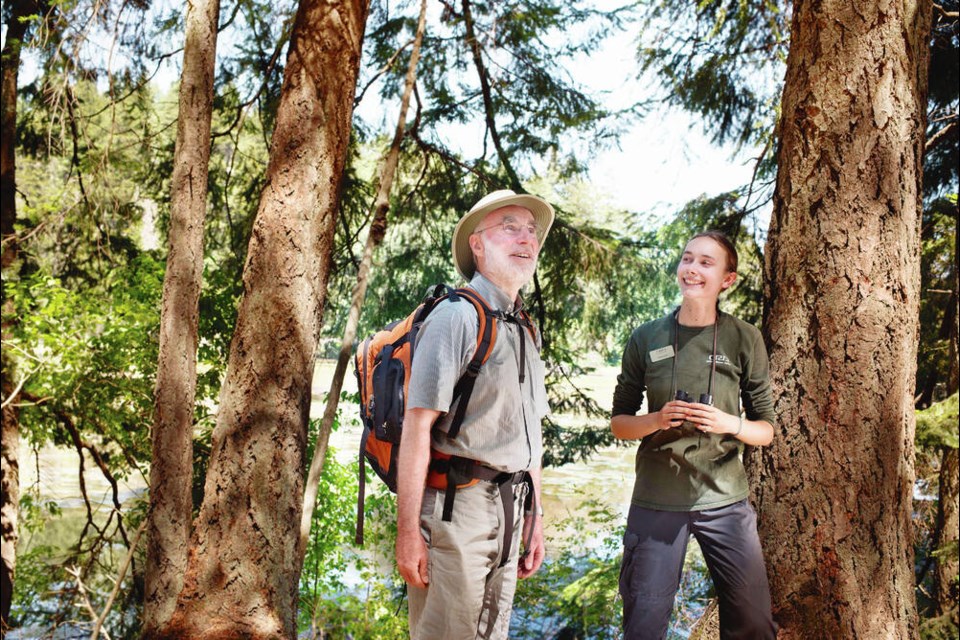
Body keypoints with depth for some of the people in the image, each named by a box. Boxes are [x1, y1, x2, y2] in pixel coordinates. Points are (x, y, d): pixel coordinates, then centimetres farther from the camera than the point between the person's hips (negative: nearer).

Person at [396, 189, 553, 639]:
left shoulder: (523, 333, 15)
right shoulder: (457, 316, -11)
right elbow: (418, 424, -17)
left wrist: (534, 518, 20)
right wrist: (408, 532, -21)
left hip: (508, 511, 8)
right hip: (457, 504, -8)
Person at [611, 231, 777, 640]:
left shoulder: (745, 340, 0)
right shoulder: (646, 339, 1)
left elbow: (766, 430, 4)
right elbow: (619, 422, 7)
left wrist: (730, 423, -17)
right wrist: (657, 420, -13)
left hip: (725, 502, 0)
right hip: (656, 502, 0)